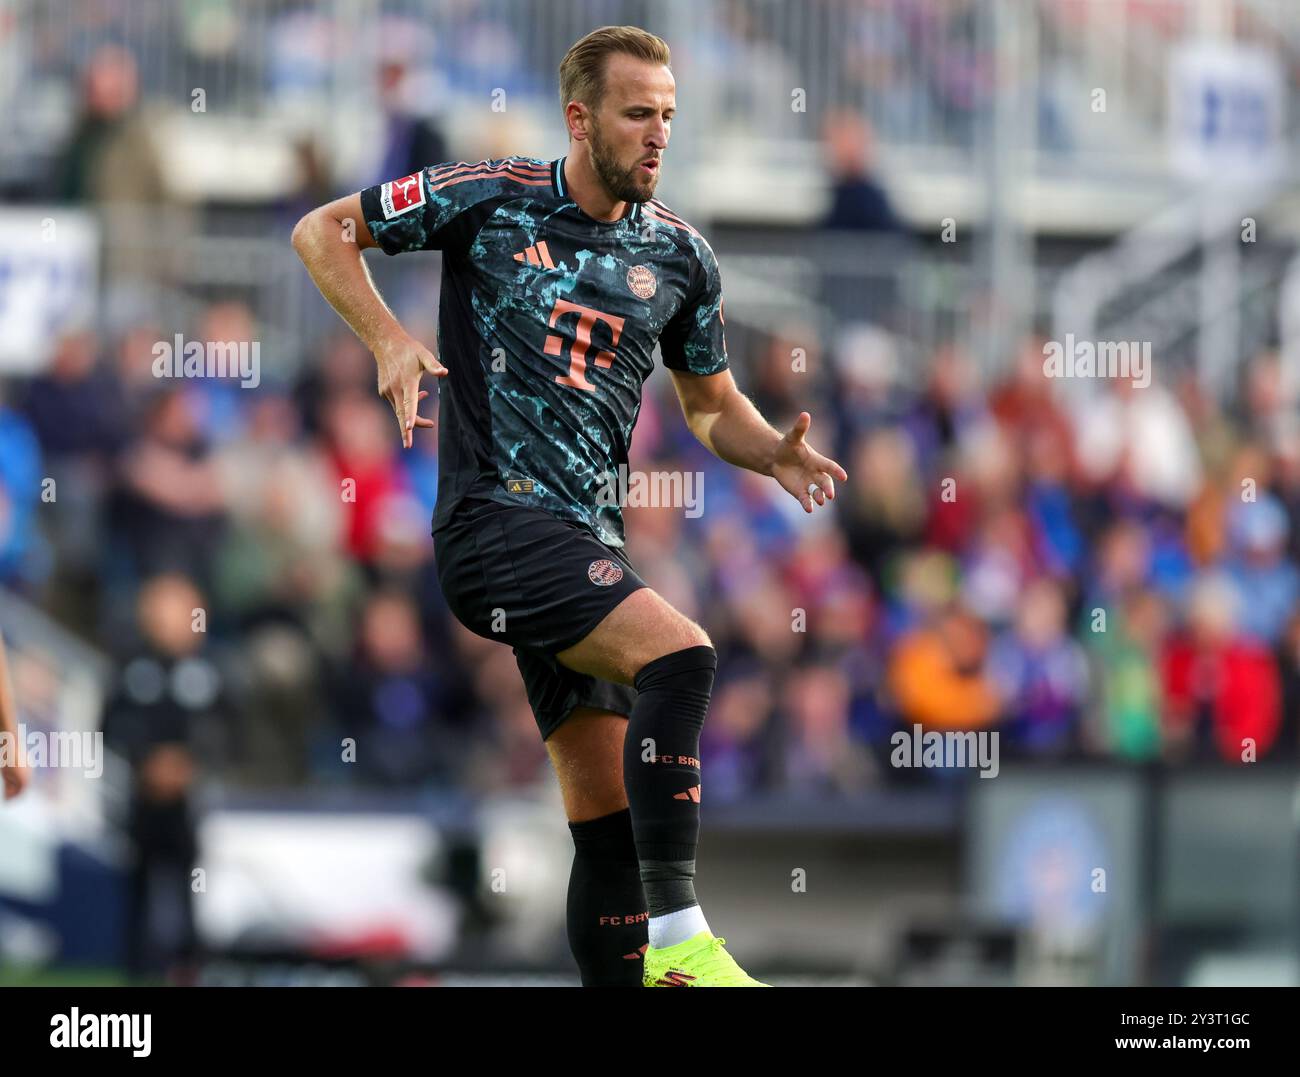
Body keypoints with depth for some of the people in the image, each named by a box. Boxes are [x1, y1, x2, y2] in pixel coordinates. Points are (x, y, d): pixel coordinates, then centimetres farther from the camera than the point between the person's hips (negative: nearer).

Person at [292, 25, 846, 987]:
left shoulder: (681, 256, 11)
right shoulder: (488, 198, -2)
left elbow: (711, 405, 23)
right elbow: (321, 232, 7)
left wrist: (774, 454, 1)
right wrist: (389, 338, -9)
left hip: (586, 543, 7)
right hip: (495, 518, -7)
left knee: (610, 821, 3)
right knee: (680, 654, -28)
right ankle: (675, 937, -31)